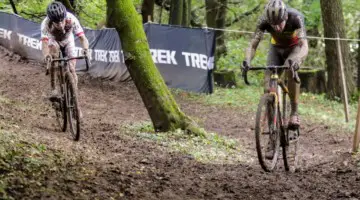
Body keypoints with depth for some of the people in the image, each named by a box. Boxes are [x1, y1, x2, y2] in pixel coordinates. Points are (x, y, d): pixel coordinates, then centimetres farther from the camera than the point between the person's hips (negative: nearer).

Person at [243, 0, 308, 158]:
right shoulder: (264, 21, -29)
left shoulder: (296, 18, -36)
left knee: (290, 69, -34)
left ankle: (294, 113, -18)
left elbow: (304, 46, -45)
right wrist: (247, 61, -51)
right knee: (268, 84, -15)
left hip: (295, 48, -2)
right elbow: (253, 45, -30)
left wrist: (296, 60, -65)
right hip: (276, 48, 2)